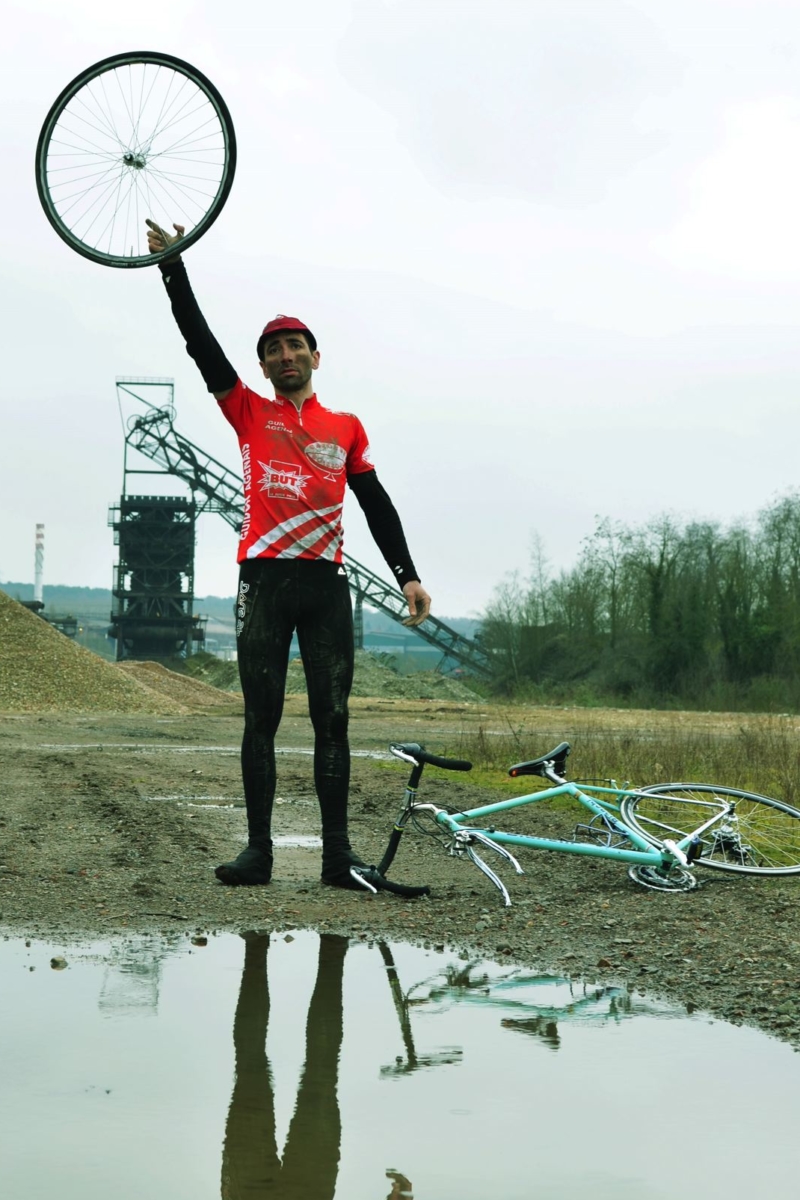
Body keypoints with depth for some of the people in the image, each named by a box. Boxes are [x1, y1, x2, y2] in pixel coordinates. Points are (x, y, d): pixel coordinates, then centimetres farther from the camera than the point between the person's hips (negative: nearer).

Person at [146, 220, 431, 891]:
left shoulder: (346, 427, 15)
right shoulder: (250, 413, 12)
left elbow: (377, 504, 13)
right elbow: (200, 343, 4)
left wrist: (407, 575, 4)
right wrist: (173, 265, -2)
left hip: (325, 583, 1)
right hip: (264, 580, -1)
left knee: (331, 718, -1)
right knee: (261, 719, -1)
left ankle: (338, 853, -1)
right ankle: (258, 849, 2)